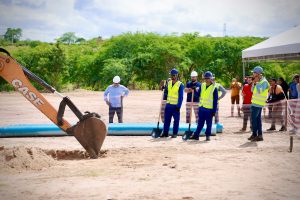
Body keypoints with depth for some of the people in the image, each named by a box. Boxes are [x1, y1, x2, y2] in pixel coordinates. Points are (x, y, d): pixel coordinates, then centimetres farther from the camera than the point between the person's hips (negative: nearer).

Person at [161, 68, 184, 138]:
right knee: (166, 119, 6)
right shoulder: (168, 83, 9)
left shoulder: (180, 85, -6)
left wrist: (178, 106, -13)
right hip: (168, 105, 5)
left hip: (175, 106, -5)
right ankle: (165, 132, 12)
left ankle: (175, 133, 9)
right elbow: (165, 92, 20)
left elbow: (181, 97, -9)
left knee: (176, 120, 2)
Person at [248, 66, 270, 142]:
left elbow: (259, 91, -23)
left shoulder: (264, 82, -13)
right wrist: (254, 83, 1)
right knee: (258, 119, 9)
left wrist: (256, 83, -17)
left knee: (254, 118, -9)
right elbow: (252, 90, 15)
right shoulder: (258, 81, 15)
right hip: (255, 102, 9)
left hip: (258, 103, -9)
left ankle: (254, 134, -5)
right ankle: (259, 135, 12)